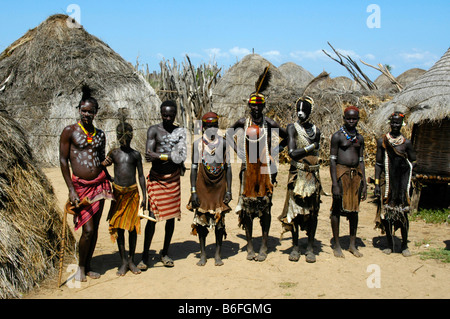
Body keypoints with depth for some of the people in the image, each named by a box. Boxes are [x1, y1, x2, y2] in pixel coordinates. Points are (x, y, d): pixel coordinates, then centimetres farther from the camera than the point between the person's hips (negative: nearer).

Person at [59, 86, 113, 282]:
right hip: (80, 185, -4)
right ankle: (80, 267, 14)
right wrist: (71, 189, -11)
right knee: (88, 229, -8)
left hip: (99, 183, 5)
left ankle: (88, 267, 23)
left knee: (95, 227, 8)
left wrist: (109, 181, 13)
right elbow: (63, 160, -5)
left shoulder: (100, 135, 10)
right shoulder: (69, 131, -3)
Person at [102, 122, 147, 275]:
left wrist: (144, 196, 2)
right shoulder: (113, 153, 4)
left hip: (132, 192, 0)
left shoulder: (135, 154, 3)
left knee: (133, 226, 4)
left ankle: (131, 260, 17)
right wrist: (104, 164, -8)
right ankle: (123, 262, 12)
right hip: (118, 192, 0)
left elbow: (141, 176, 6)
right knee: (119, 227, 2)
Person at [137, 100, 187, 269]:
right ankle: (145, 256, 8)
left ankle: (165, 252, 25)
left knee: (171, 217, 10)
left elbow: (181, 155, -5)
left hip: (173, 179, 3)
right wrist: (172, 157, -15)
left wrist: (159, 156, -14)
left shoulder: (180, 132, 5)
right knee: (152, 217, -4)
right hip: (156, 178, -3)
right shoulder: (154, 130, -5)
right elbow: (148, 155, -18)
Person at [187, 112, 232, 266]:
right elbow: (194, 168, 0)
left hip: (219, 186, 1)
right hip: (203, 187, 0)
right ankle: (203, 254, 15)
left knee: (219, 219, 2)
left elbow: (228, 167, 5)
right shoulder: (198, 143, 1)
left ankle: (218, 254, 13)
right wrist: (193, 191, -5)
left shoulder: (223, 143, 4)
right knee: (201, 219, 3)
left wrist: (228, 190, -1)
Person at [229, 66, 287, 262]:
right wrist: (238, 151, 8)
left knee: (265, 207, 2)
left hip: (265, 169, -2)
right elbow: (229, 135, 19)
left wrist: (273, 152, 0)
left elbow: (286, 137, 10)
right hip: (248, 168, 2)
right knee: (247, 207, 5)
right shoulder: (243, 122, 3)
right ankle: (249, 247, 15)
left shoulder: (270, 124, -1)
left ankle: (264, 247, 10)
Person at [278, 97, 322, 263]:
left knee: (312, 211, 4)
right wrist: (311, 147, -11)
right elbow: (292, 152, -12)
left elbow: (316, 153, 13)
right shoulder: (292, 128, -1)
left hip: (313, 174, 3)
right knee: (295, 209, 1)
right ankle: (295, 247, 13)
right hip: (297, 174, -3)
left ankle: (310, 248, 14)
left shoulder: (316, 130, 9)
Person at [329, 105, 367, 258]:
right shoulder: (337, 136, -4)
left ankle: (353, 245, 20)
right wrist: (335, 183, -15)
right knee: (337, 209, -1)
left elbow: (361, 161, 15)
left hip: (356, 174, 5)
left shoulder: (359, 138, 12)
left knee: (354, 210, 10)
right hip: (341, 173, -5)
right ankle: (337, 245, 9)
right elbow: (332, 160, -8)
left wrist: (364, 183, 10)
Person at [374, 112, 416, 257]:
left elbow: (413, 162, 12)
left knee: (403, 212, -2)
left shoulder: (406, 143, 4)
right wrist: (377, 183, -1)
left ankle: (404, 245, 12)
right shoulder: (382, 141, 4)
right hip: (387, 181, 1)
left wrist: (407, 169, -7)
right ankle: (389, 244, 18)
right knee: (386, 211, 4)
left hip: (401, 181, 0)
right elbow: (378, 163, 4)